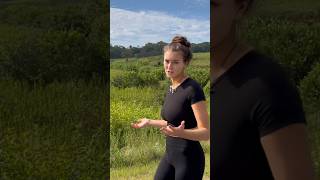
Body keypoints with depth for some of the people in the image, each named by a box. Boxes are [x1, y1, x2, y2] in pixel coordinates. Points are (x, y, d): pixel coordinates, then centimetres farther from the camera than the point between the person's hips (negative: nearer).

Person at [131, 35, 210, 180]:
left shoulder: (193, 89, -19)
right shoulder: (172, 88, 7)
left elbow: (206, 133, -22)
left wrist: (181, 133, -38)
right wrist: (149, 122, 21)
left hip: (189, 159, -8)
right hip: (170, 155, 9)